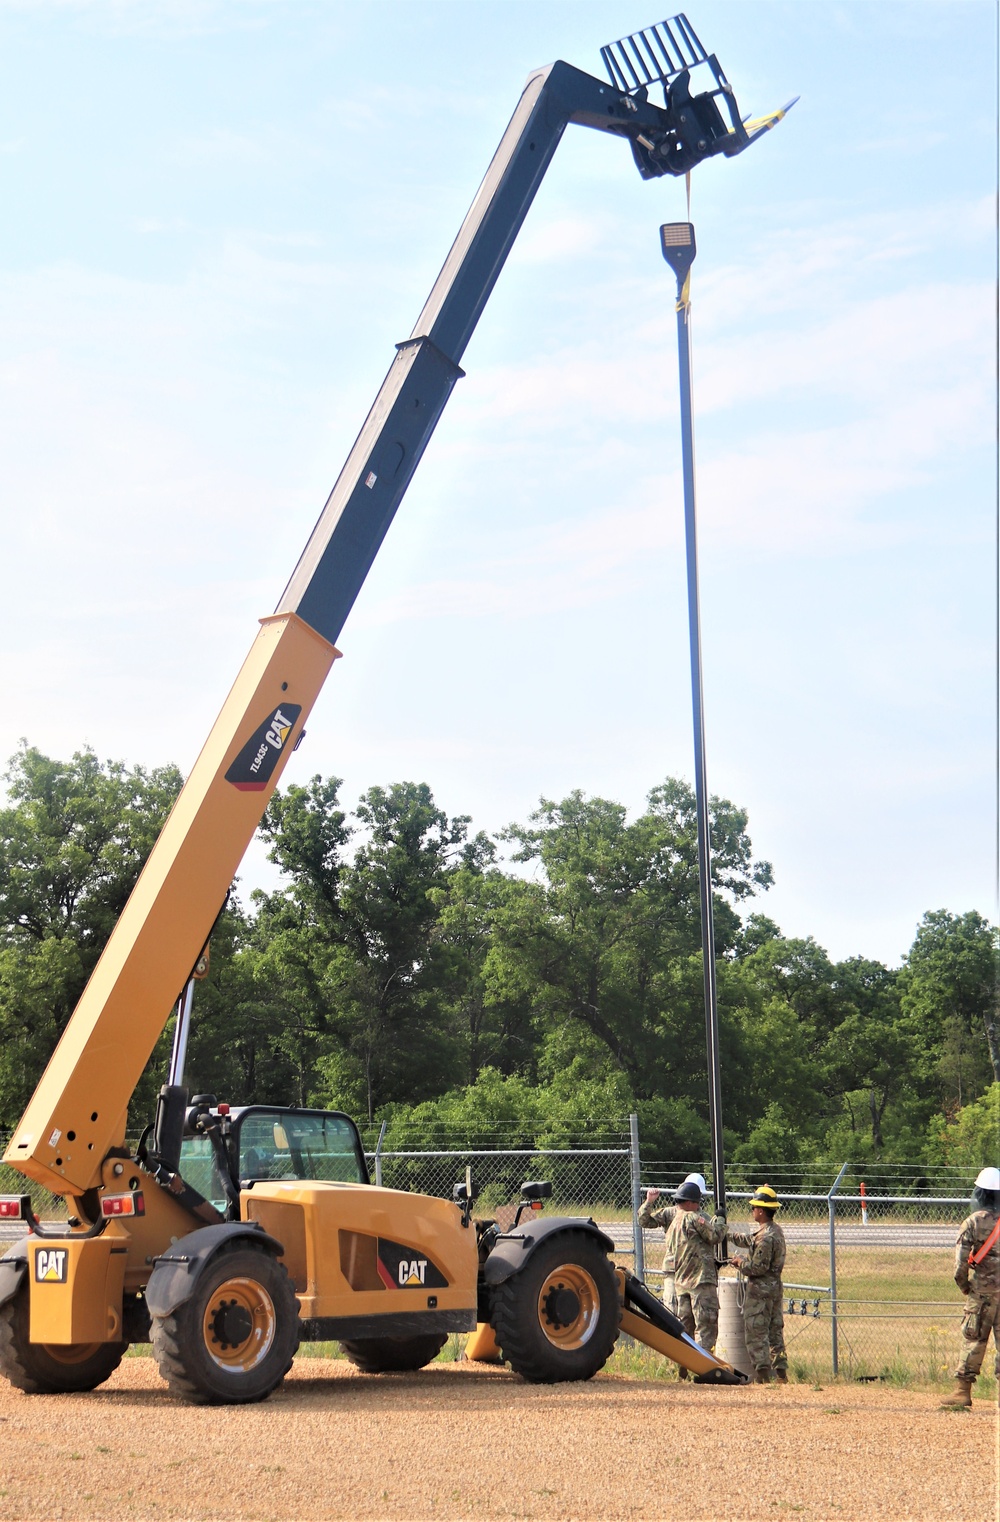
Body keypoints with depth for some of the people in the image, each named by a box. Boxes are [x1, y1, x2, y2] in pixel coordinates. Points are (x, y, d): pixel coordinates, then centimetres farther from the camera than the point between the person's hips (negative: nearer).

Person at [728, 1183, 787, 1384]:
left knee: (756, 1332, -3)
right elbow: (748, 1240, 25)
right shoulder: (775, 1230, 10)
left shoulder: (765, 1236, -21)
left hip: (760, 1289, -10)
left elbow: (758, 1267, -22)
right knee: (775, 1330, 14)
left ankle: (762, 1374, -4)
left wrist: (740, 1263, -5)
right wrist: (727, 1233, 30)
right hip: (775, 1286, 10)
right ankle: (781, 1373, 16)